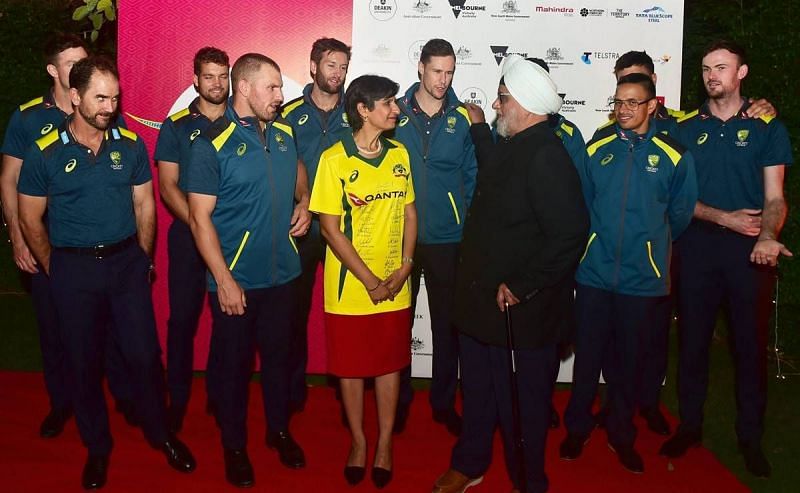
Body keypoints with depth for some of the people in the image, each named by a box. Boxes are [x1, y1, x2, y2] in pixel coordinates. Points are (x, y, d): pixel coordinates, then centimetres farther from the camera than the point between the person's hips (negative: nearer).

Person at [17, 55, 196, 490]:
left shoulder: (130, 145, -1)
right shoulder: (44, 153, -7)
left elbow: (144, 206, 6)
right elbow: (30, 219, 1)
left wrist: (141, 260, 7)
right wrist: (55, 269, 4)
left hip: (126, 262, 1)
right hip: (73, 268, -1)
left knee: (144, 353, 5)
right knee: (82, 361, 10)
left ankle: (160, 433, 27)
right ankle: (97, 446, 29)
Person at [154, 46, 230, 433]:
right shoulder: (177, 125, 5)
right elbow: (168, 187, 0)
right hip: (188, 234, -1)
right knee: (183, 317, 2)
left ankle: (220, 393, 21)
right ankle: (177, 398, 17)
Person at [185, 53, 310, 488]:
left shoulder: (284, 131, 3)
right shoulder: (213, 143, -14)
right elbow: (200, 218, -15)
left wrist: (303, 201, 4)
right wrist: (224, 280, -18)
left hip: (281, 272, 5)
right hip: (236, 278, -5)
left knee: (278, 354, 19)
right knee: (233, 362, 11)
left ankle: (280, 430, 39)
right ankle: (234, 445, 30)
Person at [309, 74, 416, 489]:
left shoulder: (399, 154, 4)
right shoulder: (334, 159, -10)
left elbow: (409, 213, 9)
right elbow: (330, 228, -11)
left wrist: (404, 268, -4)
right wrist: (370, 281, -14)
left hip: (395, 287, 4)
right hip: (349, 287, -3)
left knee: (390, 363, 12)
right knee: (351, 366, 10)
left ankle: (385, 443, 29)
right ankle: (358, 441, 30)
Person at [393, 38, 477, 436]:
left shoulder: (463, 119, 0)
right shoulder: (397, 113, 0)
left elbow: (473, 177, 4)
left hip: (448, 239, 0)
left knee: (447, 323, 9)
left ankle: (444, 402, 25)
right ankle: (399, 398, 27)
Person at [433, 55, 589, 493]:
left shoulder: (546, 157, -22)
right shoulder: (511, 147, 9)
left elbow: (568, 235, -28)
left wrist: (520, 287, -23)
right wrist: (478, 127, 32)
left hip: (519, 309, -9)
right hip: (480, 299, 9)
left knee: (520, 403, 8)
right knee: (477, 391, 23)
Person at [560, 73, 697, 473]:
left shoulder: (673, 156, -3)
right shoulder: (596, 149, 2)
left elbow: (680, 215, 7)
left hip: (643, 277, -1)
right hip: (595, 273, 1)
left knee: (628, 361, 12)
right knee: (587, 355, 8)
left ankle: (622, 435, 30)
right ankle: (577, 428, 27)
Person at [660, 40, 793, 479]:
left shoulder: (767, 128, 4)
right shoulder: (685, 128, 6)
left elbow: (774, 197, -2)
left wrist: (768, 237, -22)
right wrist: (724, 217, -12)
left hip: (749, 250, -1)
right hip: (698, 248, 1)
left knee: (750, 343, 6)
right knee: (692, 339, 8)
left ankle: (750, 437, 20)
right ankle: (689, 425, 23)